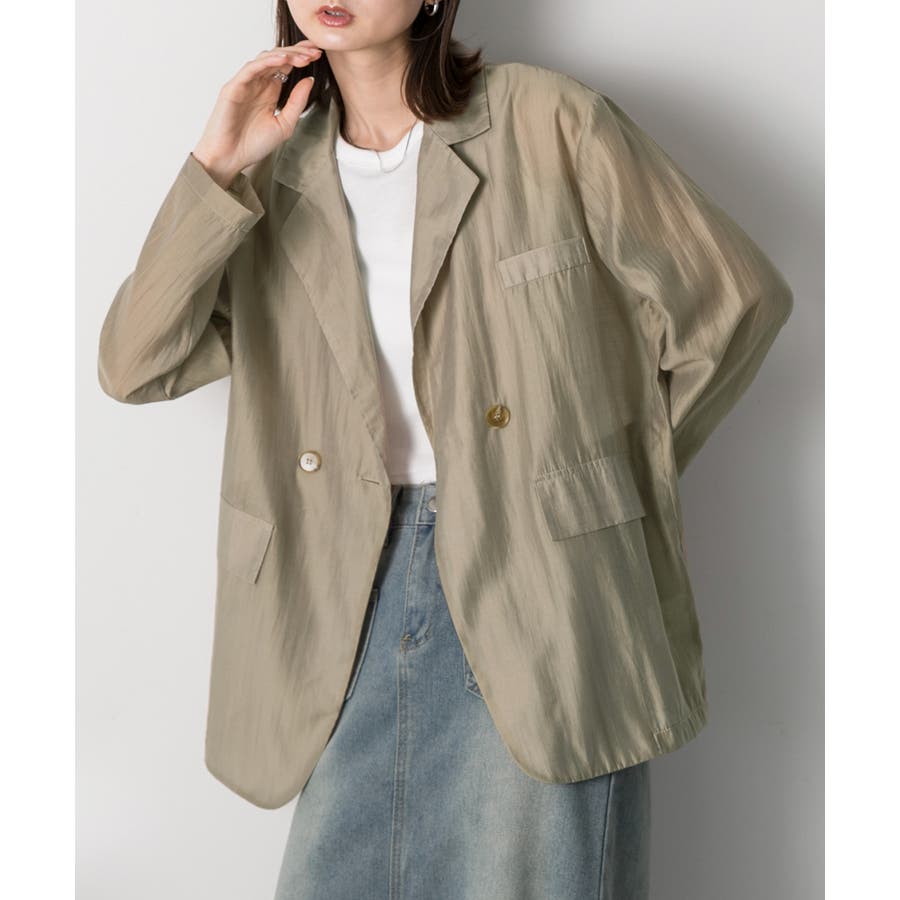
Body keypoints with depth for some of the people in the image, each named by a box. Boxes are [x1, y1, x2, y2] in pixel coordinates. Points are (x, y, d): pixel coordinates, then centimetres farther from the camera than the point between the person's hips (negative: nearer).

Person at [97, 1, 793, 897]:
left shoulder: (550, 123, -6)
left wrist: (619, 468, 7)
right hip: (365, 581, 4)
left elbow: (734, 298, 0)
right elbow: (133, 367, -4)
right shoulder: (276, 172, 6)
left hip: (539, 578, -3)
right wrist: (217, 167, -11)